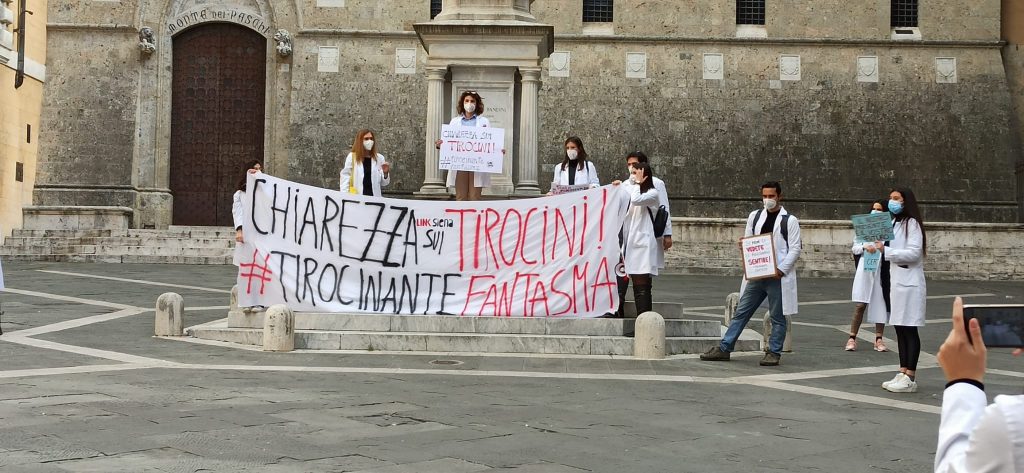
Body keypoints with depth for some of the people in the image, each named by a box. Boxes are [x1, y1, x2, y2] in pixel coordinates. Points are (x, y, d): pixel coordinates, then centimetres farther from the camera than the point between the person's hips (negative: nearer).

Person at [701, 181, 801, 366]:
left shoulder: (789, 221, -2)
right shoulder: (754, 217, 12)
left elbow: (795, 249, -6)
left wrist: (781, 269, -16)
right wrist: (743, 245, -6)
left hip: (778, 276, -4)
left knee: (777, 316, 3)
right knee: (741, 312, 5)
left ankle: (774, 353, 13)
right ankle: (724, 348, 8)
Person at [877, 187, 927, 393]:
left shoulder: (912, 223, -9)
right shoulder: (894, 223, 18)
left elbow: (914, 253, -17)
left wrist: (885, 250, -20)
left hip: (910, 282, -9)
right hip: (897, 281, 9)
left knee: (909, 330, -6)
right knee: (900, 330, 9)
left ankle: (910, 378, -3)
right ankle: (903, 374, 14)